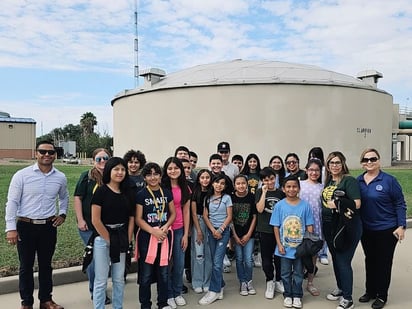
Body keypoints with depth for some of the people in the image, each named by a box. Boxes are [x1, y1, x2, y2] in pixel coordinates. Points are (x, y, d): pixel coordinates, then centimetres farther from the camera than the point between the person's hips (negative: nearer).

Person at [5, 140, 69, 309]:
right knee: (26, 266, 9)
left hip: (49, 227, 3)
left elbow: (64, 197, 20)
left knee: (46, 265, 15)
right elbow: (12, 202, -8)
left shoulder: (60, 177, 2)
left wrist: (62, 213, 7)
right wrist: (11, 228, -11)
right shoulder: (21, 175, -9)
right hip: (25, 226, -3)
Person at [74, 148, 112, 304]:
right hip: (89, 226, -4)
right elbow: (77, 198, -6)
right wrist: (80, 220, -12)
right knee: (95, 257, 0)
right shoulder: (86, 177, -5)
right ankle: (96, 292, 20)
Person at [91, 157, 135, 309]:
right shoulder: (101, 191, -8)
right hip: (102, 239, -5)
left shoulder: (127, 193, 7)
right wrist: (109, 240, -10)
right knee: (101, 280, 5)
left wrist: (127, 240, -1)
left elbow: (131, 218, 8)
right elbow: (95, 220, -13)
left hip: (121, 240, 5)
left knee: (119, 279, 14)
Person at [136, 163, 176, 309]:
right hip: (146, 236, -3)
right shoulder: (141, 194, -5)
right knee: (146, 273, 5)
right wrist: (154, 231, -17)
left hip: (165, 235, 3)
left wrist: (165, 227, -9)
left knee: (163, 272, 12)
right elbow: (138, 219, -7)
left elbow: (173, 213, 8)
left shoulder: (167, 192, 5)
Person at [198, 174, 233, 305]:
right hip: (211, 230, 3)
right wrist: (213, 230, -8)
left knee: (217, 262, -8)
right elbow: (205, 216, 3)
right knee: (215, 261, 7)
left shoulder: (227, 197, -1)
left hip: (224, 230, -3)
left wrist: (220, 230, -11)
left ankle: (214, 291, -1)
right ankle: (220, 287, 21)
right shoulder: (208, 197, 7)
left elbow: (229, 216, -3)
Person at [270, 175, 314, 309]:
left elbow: (309, 226, -1)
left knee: (298, 274, 14)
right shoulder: (279, 205, -7)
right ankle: (287, 295, 31)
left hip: (300, 247, 0)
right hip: (285, 247, 0)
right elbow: (276, 227, -3)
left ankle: (297, 296, 31)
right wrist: (279, 244, -7)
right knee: (286, 273, 14)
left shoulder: (305, 205, -6)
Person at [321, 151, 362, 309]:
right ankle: (340, 288, 37)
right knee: (335, 259, 18)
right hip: (329, 226, 7)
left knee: (343, 261, -2)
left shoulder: (349, 180, -12)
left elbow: (356, 204, -18)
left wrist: (336, 204, -16)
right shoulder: (328, 181, 10)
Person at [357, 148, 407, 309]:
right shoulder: (359, 181, 0)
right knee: (370, 260, 18)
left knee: (383, 262, 8)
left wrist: (401, 226, -13)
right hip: (366, 229, 4)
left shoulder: (389, 180, -12)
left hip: (386, 229, -4)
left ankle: (382, 296, 25)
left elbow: (400, 204, -10)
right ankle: (370, 291, 34)